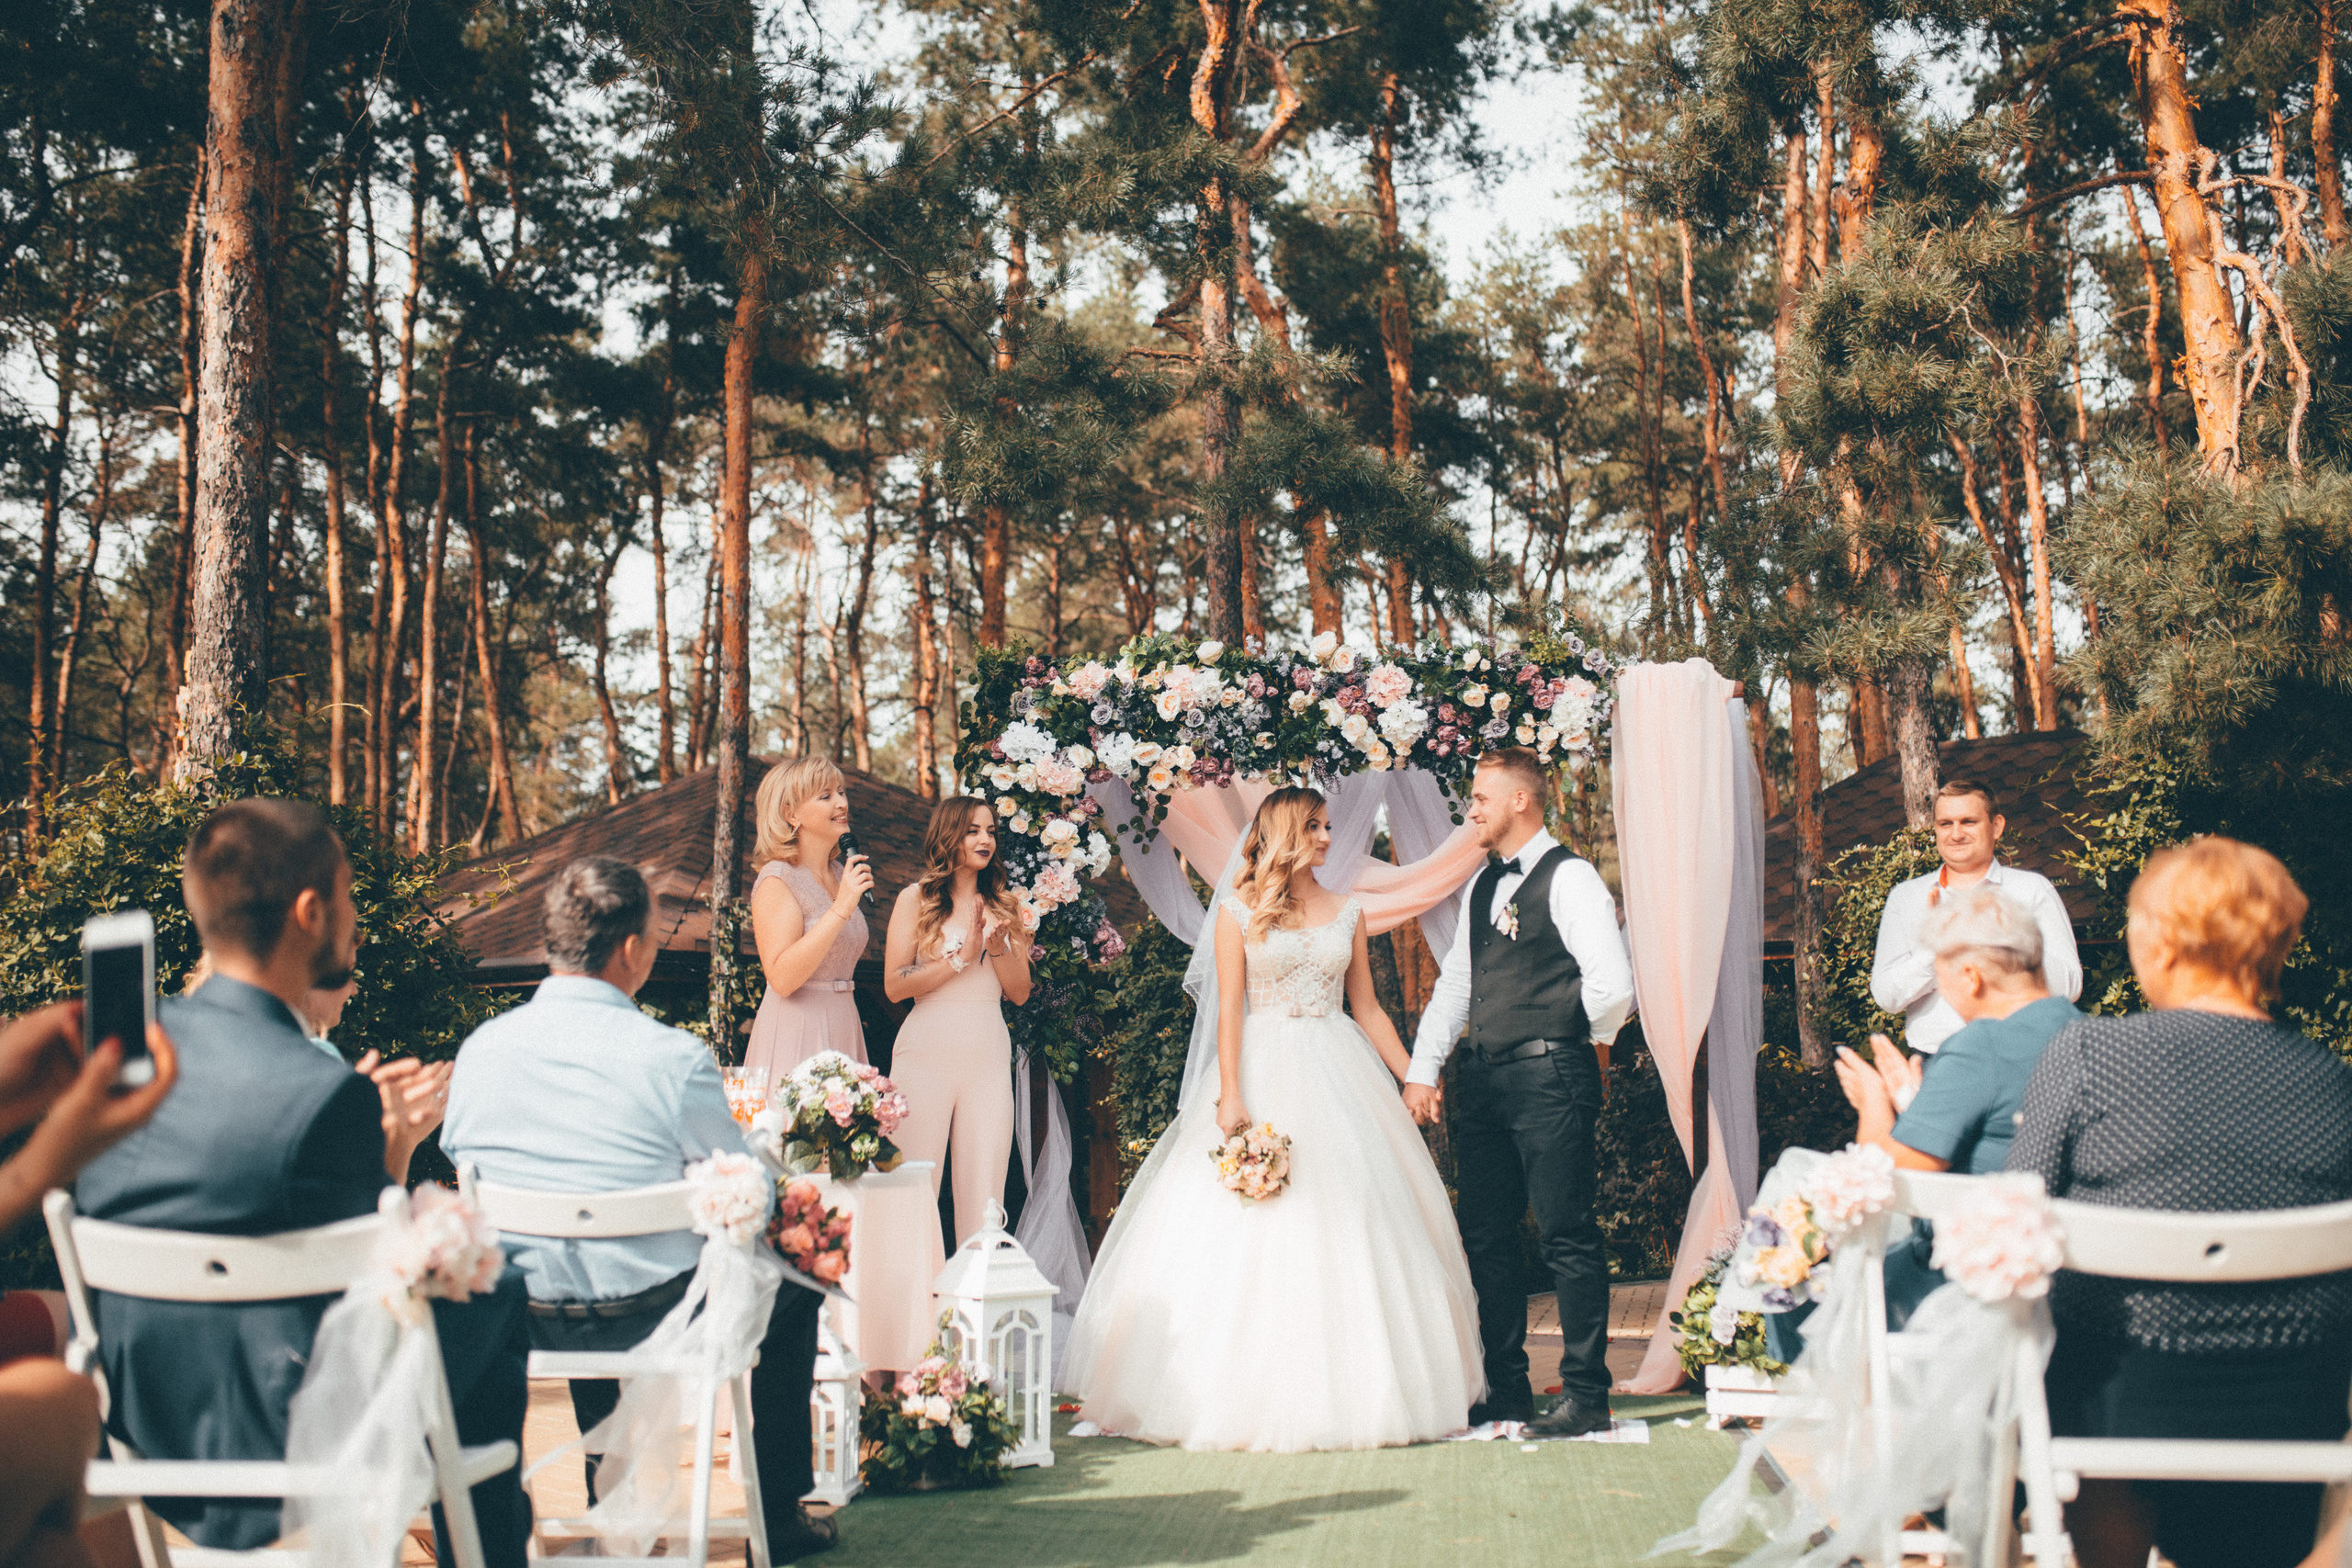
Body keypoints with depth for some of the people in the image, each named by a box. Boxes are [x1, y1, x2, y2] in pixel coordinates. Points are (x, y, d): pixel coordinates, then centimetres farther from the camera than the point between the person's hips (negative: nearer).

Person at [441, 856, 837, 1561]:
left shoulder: (479, 1047, -6)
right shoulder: (671, 1056, -20)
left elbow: (458, 1158, 9)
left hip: (512, 1323, 5)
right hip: (649, 1318, -5)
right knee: (794, 1281, 21)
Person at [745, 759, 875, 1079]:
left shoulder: (841, 874, 12)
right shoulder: (777, 880, -11)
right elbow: (781, 978, -23)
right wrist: (841, 908, -24)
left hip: (843, 1034, 7)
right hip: (796, 1037, -7)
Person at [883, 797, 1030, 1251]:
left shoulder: (1003, 904, 14)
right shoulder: (916, 898, 3)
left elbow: (1020, 992, 12)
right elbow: (894, 986, -6)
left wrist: (998, 949, -5)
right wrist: (960, 956, -11)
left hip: (989, 1056, 3)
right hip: (928, 1053, -3)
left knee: (984, 1194, 1)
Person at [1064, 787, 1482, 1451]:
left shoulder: (1347, 913, 12)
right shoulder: (1239, 908, 2)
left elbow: (1367, 1009, 14)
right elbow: (1229, 1005, -4)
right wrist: (1230, 1093, -13)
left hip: (1339, 1074, 4)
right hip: (1266, 1070, -3)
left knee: (1350, 1230, 0)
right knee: (1252, 1240, -6)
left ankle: (1350, 1391, 6)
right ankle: (1257, 1396, -1)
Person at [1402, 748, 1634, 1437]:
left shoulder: (1570, 879, -8)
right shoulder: (1482, 887, 17)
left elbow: (1612, 985, -16)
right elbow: (1455, 983, 20)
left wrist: (1590, 1042, 1)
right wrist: (1422, 1070, 12)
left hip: (1548, 1076, -8)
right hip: (1483, 1080, 8)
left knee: (1567, 1236, -5)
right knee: (1487, 1237, 11)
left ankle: (1585, 1394, 2)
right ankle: (1505, 1390, 21)